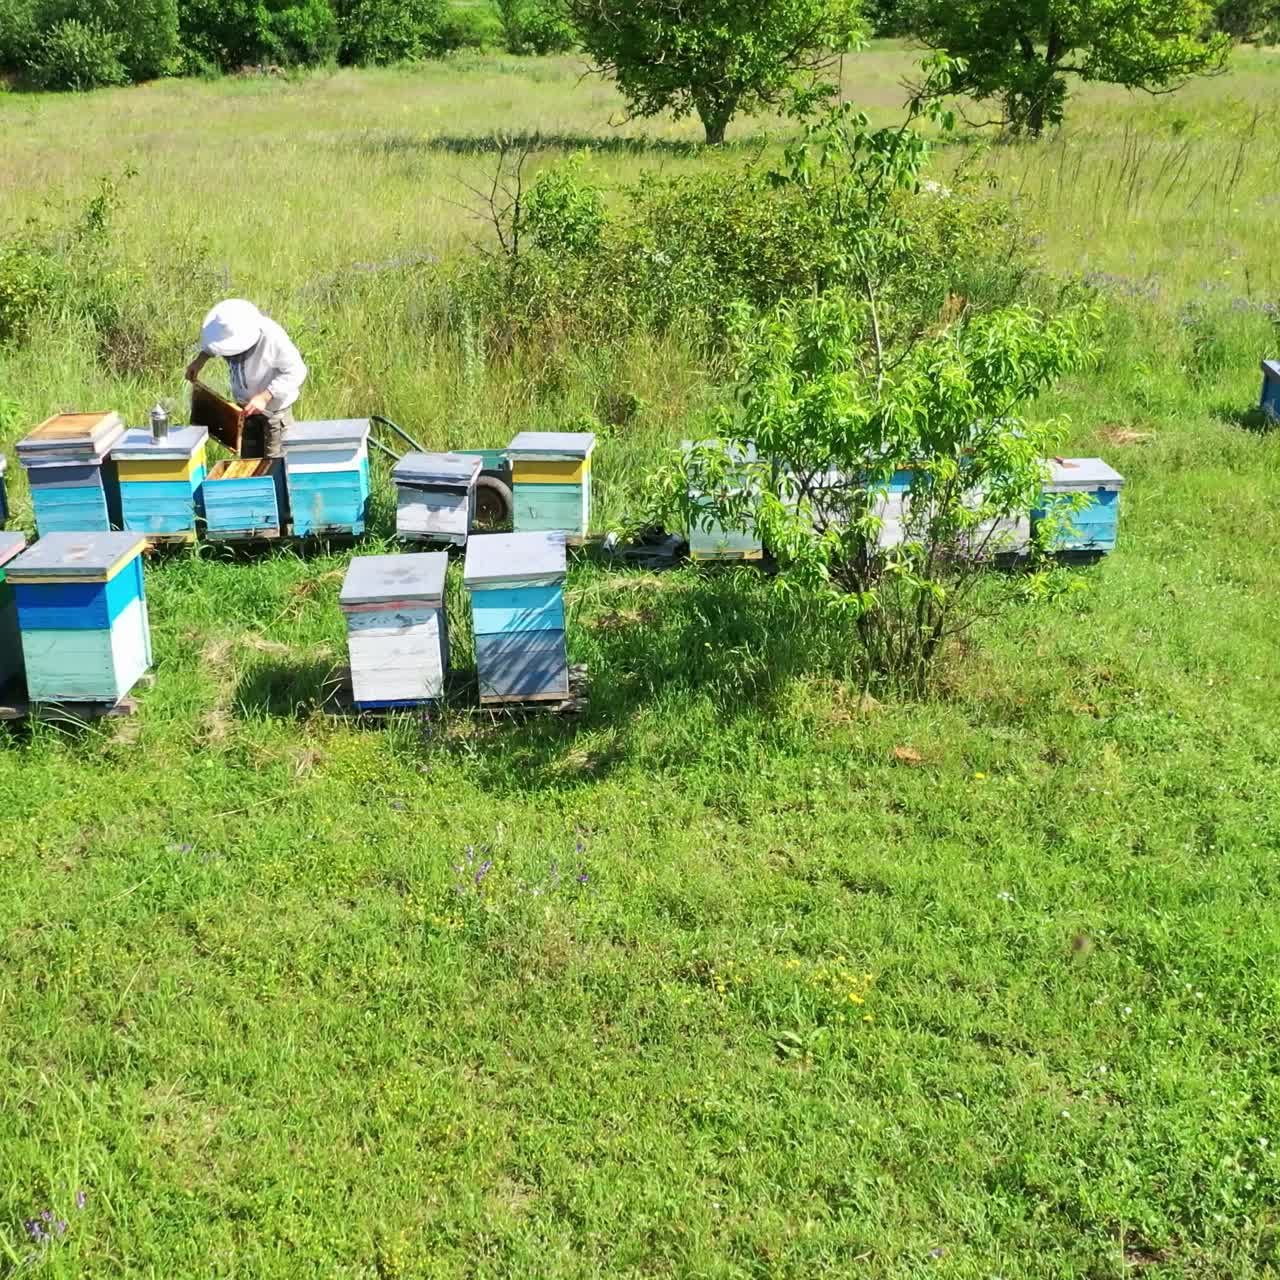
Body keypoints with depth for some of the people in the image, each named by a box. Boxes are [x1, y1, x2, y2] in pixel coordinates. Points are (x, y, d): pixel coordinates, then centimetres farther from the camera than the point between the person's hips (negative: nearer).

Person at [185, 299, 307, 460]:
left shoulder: (272, 337, -33)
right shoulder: (232, 330, -14)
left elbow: (296, 371, -28)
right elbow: (215, 338, 12)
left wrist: (265, 397, -34)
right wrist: (201, 359, -3)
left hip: (274, 408, -6)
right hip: (247, 405, 6)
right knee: (249, 460, 17)